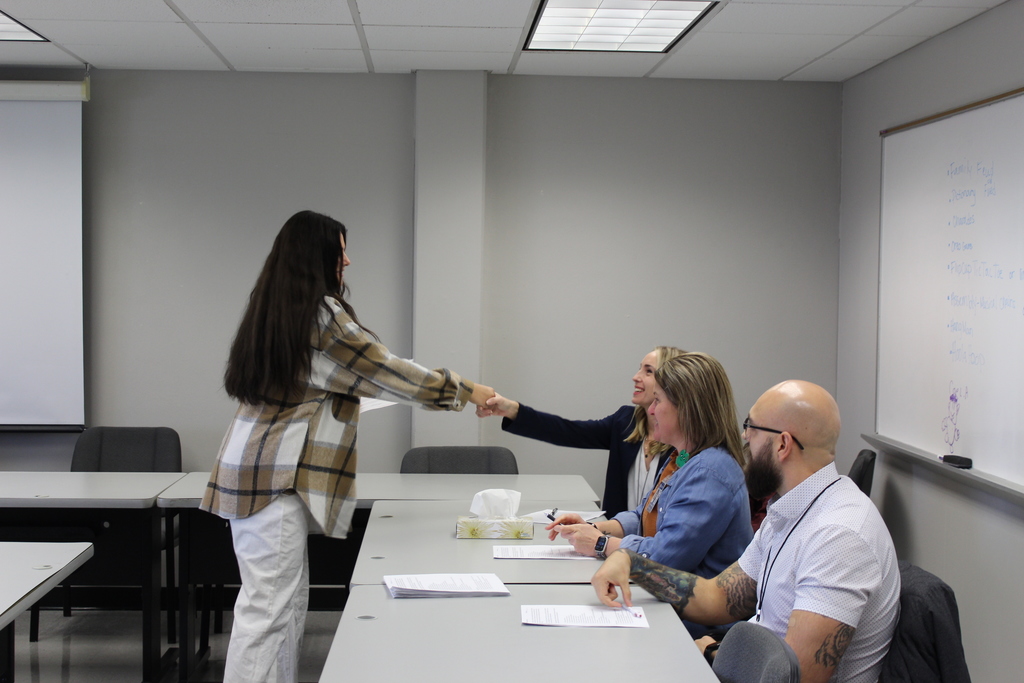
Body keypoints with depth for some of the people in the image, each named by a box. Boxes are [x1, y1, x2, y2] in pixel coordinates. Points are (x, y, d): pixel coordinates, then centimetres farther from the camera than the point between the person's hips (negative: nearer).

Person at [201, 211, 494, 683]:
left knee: (289, 600, 12)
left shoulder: (273, 309, 15)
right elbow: (387, 371, -7)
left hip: (257, 472, 10)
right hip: (273, 479, -9)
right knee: (267, 607, -8)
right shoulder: (322, 313, -12)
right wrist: (464, 391, 5)